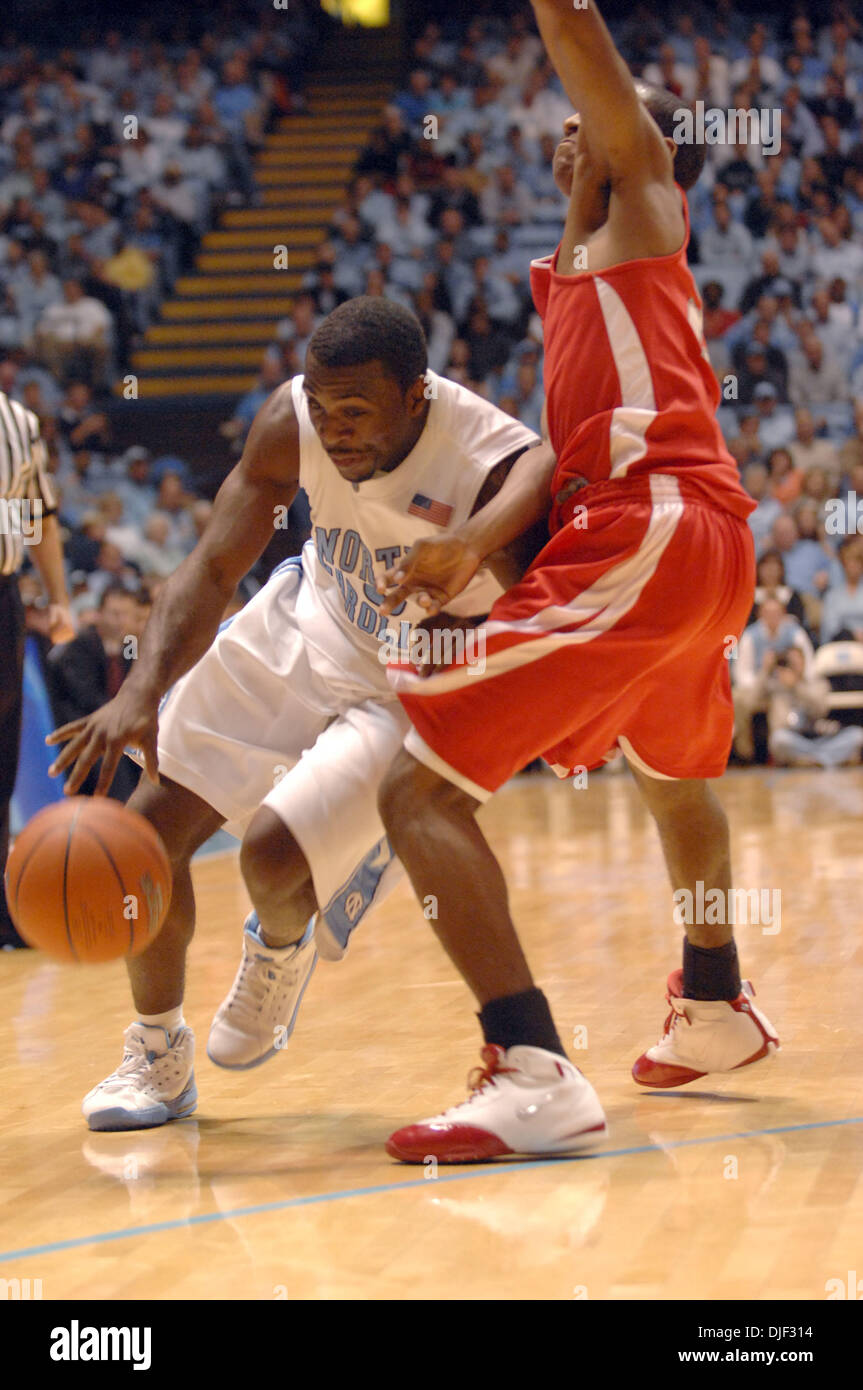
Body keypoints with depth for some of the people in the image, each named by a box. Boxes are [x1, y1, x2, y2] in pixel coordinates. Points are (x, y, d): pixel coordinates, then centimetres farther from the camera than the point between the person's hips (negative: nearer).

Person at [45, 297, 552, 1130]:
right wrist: (141, 693, -33)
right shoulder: (292, 422, -22)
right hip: (309, 625, 5)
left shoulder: (503, 472, -36)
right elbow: (213, 569, -18)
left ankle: (282, 949, 19)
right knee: (153, 826, -2)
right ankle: (158, 1059, 21)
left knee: (273, 851, -22)